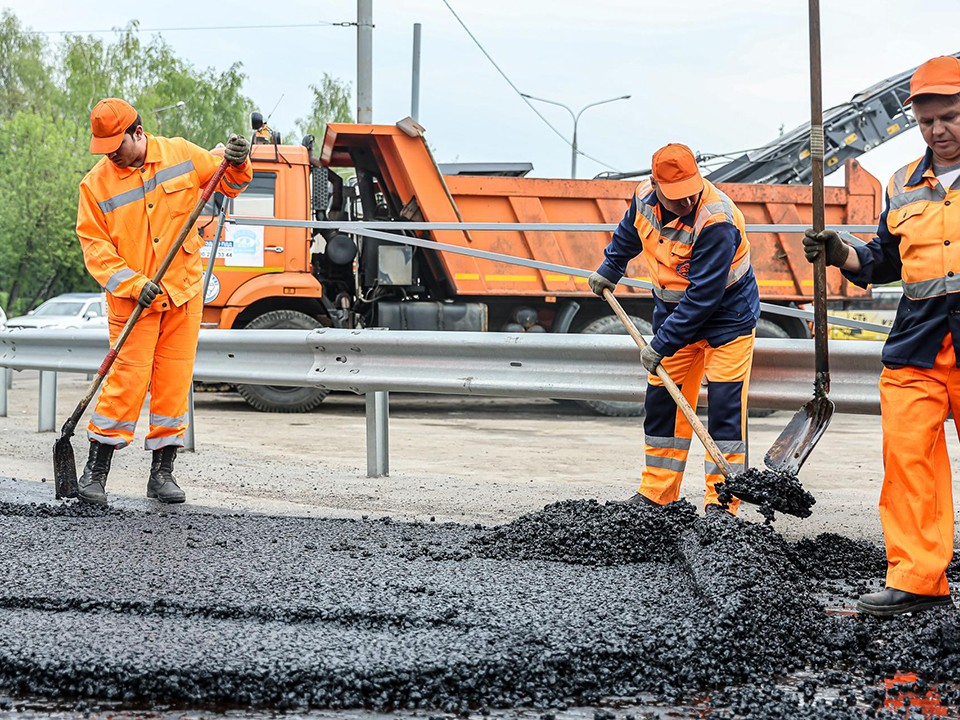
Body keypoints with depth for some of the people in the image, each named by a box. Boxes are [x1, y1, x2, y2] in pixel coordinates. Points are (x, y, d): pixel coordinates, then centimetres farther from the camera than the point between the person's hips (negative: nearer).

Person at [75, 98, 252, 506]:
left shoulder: (180, 155, 2)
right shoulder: (96, 184, -3)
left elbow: (227, 184, 15)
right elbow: (94, 246, -6)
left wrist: (237, 165, -8)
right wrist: (133, 284, -17)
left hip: (183, 291, 2)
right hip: (131, 300, -2)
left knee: (174, 381, 4)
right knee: (127, 380, -10)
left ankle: (162, 472, 13)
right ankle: (96, 470, 0)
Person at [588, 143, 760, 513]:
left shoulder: (717, 221, -32)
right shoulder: (645, 197, -11)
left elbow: (703, 295, -31)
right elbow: (628, 233, 16)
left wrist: (662, 344, -27)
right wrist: (609, 270, 30)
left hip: (727, 317, -6)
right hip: (673, 312, 7)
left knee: (725, 406, -10)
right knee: (662, 400, 9)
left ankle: (721, 501, -6)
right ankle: (656, 493, 19)